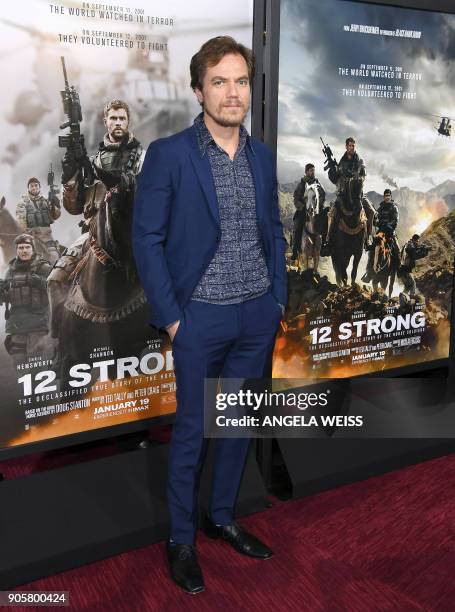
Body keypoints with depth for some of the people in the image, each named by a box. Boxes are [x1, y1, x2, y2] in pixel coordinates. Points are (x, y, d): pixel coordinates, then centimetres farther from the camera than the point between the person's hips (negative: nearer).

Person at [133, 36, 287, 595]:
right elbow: (146, 238, -9)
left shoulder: (262, 156, 7)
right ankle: (181, 539, 26)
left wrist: (279, 299, 8)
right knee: (191, 430, 7)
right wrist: (170, 315, -12)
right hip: (202, 317, -5)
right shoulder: (168, 154, -9)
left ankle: (222, 518, 36)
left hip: (259, 315, 5)